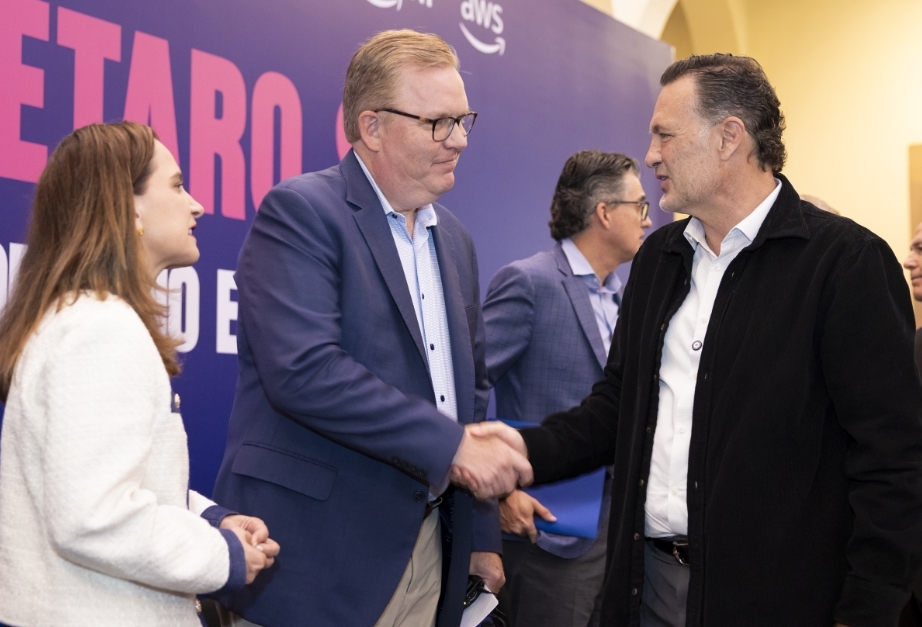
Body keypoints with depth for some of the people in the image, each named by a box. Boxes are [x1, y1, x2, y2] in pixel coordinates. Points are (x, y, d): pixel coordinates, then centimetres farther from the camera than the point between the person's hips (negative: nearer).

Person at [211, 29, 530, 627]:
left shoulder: (454, 239, 13)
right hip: (316, 555, -7)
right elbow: (302, 369, -24)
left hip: (427, 549, 7)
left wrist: (482, 534, 15)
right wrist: (451, 445, -22)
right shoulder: (300, 211, -11)